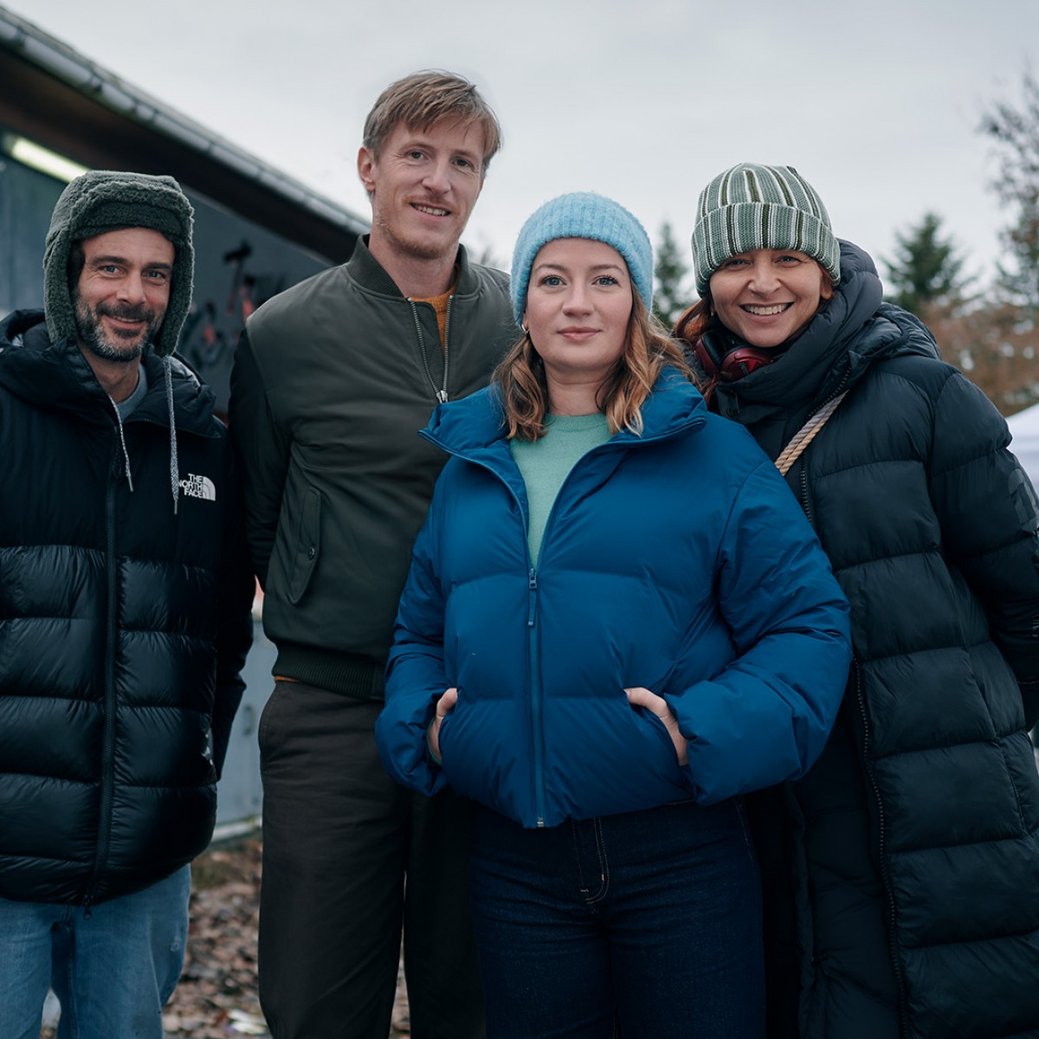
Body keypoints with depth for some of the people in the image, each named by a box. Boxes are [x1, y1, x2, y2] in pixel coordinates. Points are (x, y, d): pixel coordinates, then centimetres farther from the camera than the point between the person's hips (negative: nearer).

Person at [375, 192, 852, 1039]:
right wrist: (424, 721, 0)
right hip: (514, 860, 3)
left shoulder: (713, 454, -1)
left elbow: (809, 625, -4)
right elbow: (420, 629, 19)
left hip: (678, 851, -3)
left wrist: (706, 732, -17)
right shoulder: (471, 464, 11)